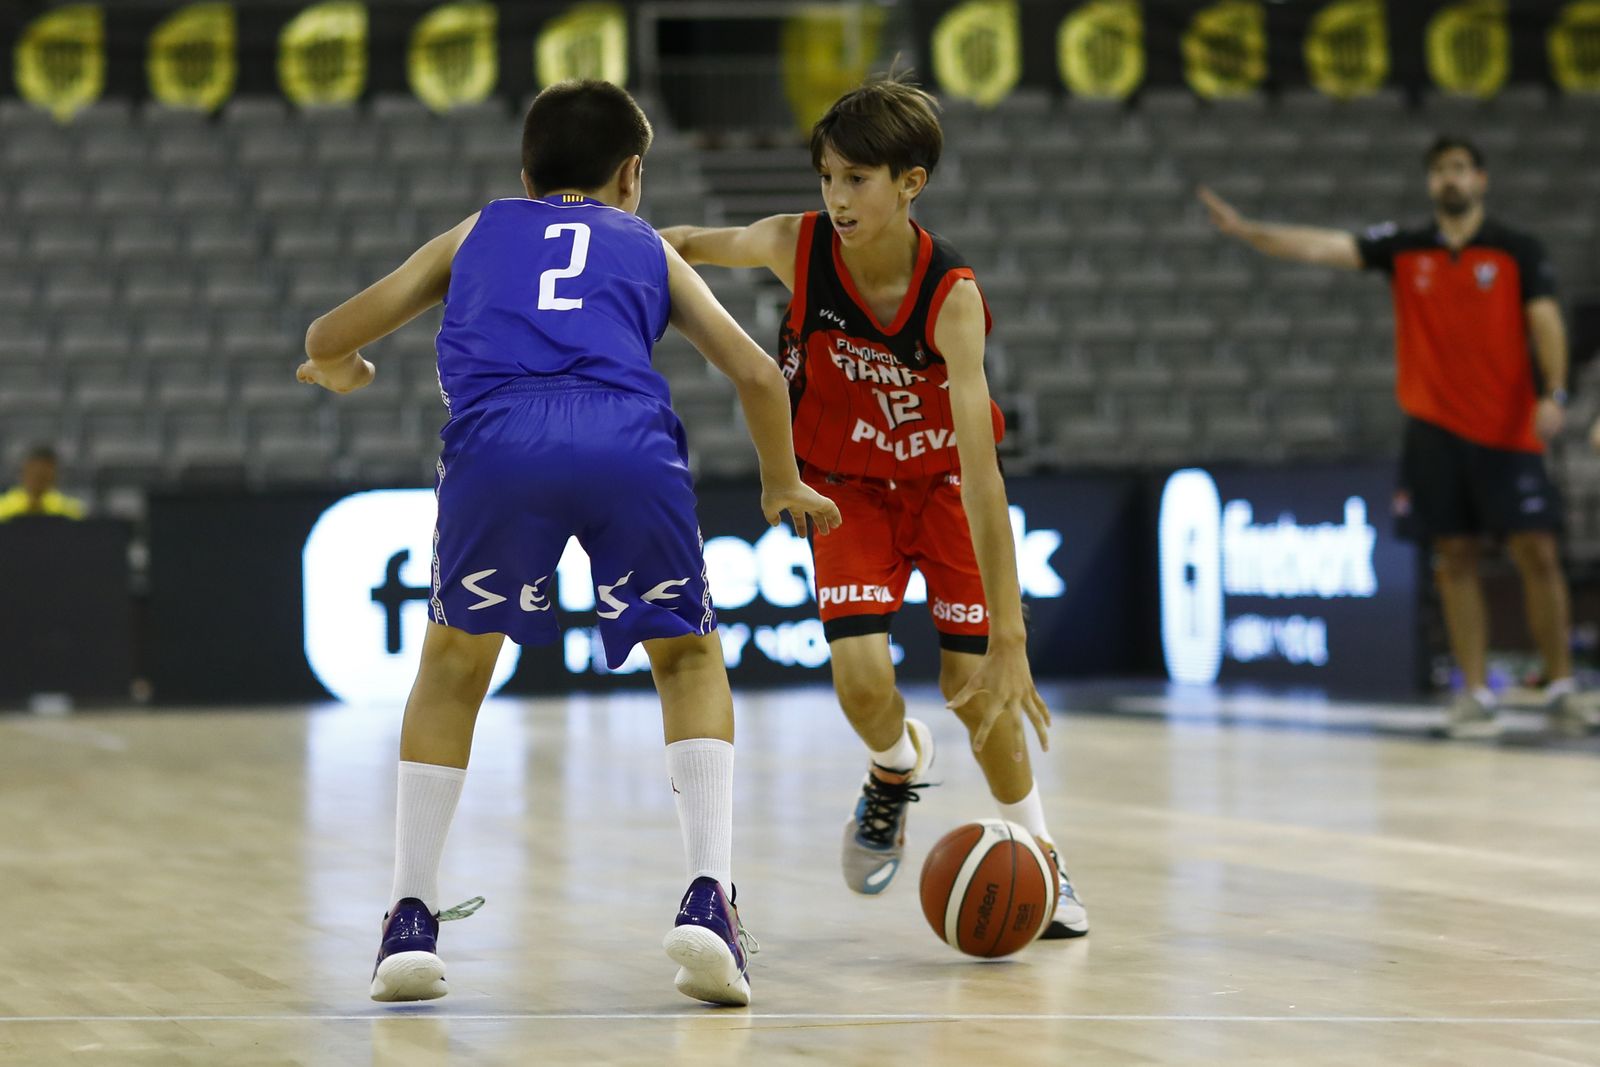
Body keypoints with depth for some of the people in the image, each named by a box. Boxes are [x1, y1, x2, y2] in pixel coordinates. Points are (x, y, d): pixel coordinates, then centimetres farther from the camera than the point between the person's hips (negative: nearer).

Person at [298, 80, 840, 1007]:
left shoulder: (479, 234, 35)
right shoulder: (648, 247, 34)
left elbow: (329, 338, 34)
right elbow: (757, 375, 24)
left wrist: (337, 371, 58)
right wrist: (784, 487, 42)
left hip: (497, 439, 0)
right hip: (629, 442, 0)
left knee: (456, 661, 25)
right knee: (689, 655, 23)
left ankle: (412, 920, 15)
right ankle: (709, 898, 4)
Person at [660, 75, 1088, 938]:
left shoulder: (952, 298, -34)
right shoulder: (796, 247, -25)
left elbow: (981, 476, -37)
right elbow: (693, 245, -1)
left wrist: (1009, 639, -40)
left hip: (943, 480, -2)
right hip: (846, 482, 2)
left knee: (973, 684, -9)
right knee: (861, 677, -17)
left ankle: (1040, 860, 17)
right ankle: (896, 769, 21)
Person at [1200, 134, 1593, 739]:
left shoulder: (1518, 252, 1)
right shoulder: (1404, 249, 7)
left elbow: (1546, 325, -5)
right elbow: (1322, 248, -1)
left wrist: (1553, 394, -20)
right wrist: (1245, 231, -12)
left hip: (1508, 429, -2)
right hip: (1436, 428, 2)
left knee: (1536, 554, -5)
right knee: (1455, 558, 2)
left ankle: (1560, 689, 4)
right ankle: (1475, 694, 6)